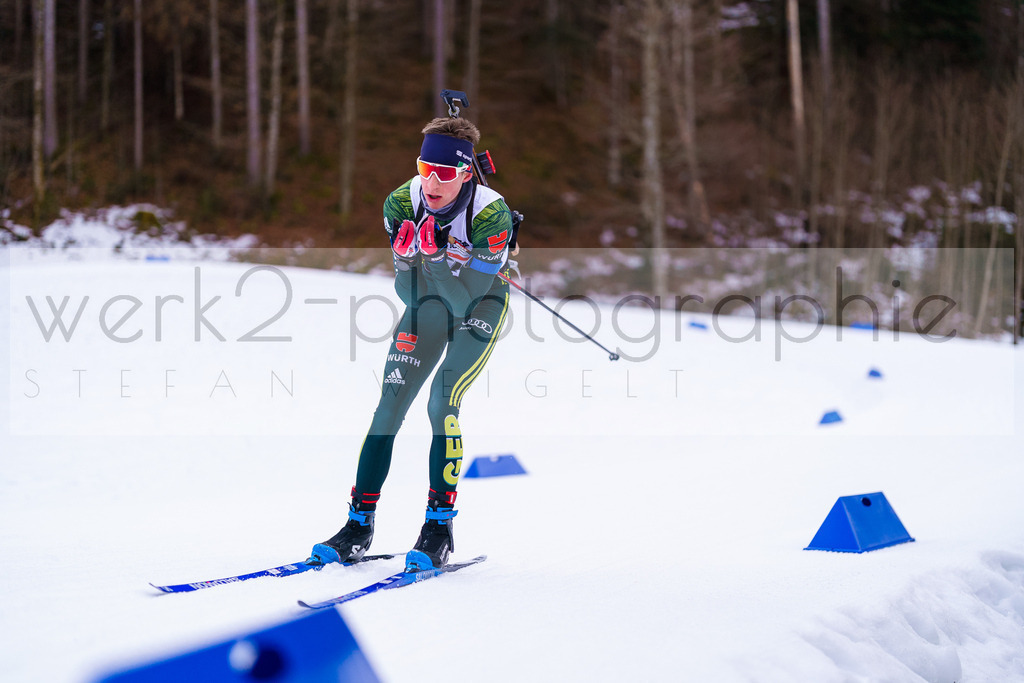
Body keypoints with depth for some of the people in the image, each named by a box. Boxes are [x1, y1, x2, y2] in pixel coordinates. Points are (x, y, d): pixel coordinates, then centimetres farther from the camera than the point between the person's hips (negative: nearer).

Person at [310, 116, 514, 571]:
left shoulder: (492, 214, -31)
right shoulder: (402, 203, -20)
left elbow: (465, 300, -33)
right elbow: (408, 292, -14)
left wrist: (440, 253, -45)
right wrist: (409, 257, -35)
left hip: (481, 305, -4)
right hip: (429, 300, 4)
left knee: (443, 401, -22)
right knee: (389, 403, -7)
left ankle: (439, 530, -13)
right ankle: (359, 526, 0)